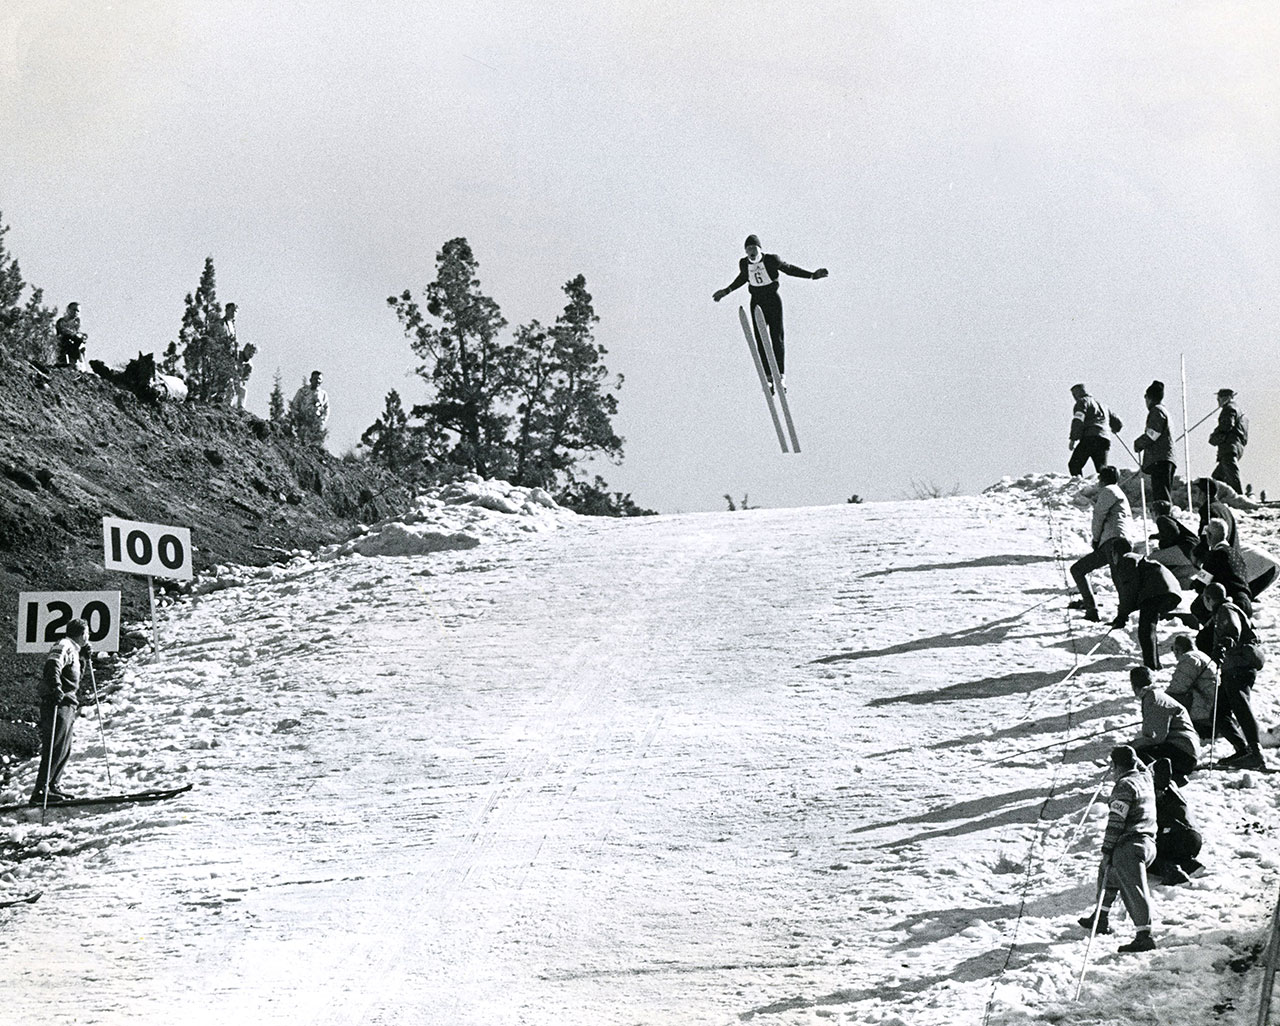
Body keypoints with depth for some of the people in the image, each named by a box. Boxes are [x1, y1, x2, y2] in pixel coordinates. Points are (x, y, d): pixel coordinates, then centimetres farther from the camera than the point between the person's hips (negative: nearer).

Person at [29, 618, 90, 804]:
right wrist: (56, 687, -37)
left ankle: (50, 787, 16)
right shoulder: (64, 646, -7)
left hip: (66, 706, 10)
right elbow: (52, 665, -25)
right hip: (58, 704, -10)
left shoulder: (73, 650, 24)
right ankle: (41, 791, -18)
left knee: (64, 750, 12)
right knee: (56, 749, -14)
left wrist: (83, 657, 21)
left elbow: (76, 675, 31)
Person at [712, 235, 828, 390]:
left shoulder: (771, 259, -13)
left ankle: (781, 377, -10)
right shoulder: (744, 263, -2)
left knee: (776, 338, -9)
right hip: (757, 302, 3)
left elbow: (789, 269, 0)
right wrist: (726, 291, 25)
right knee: (760, 341, -1)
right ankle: (768, 377, 3)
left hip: (773, 300, -3)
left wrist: (812, 275, -3)